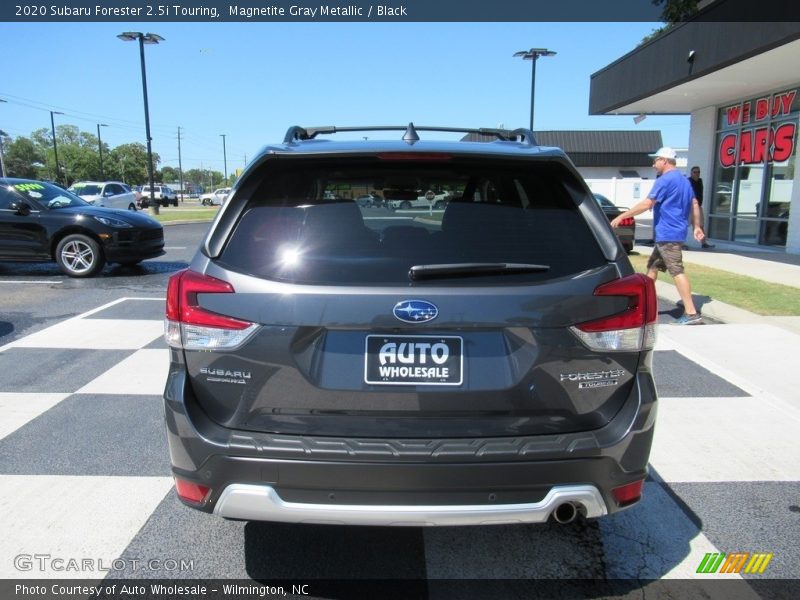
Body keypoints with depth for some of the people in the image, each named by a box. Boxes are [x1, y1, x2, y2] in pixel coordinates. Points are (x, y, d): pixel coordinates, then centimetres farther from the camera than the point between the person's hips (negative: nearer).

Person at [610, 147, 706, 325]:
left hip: (667, 234, -10)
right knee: (652, 267, 16)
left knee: (676, 271, -11)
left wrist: (621, 216, -15)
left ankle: (691, 313, -13)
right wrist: (697, 227, 19)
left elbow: (647, 204, -18)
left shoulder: (664, 180, -12)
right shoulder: (684, 180, 18)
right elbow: (695, 205, 18)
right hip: (668, 234, 10)